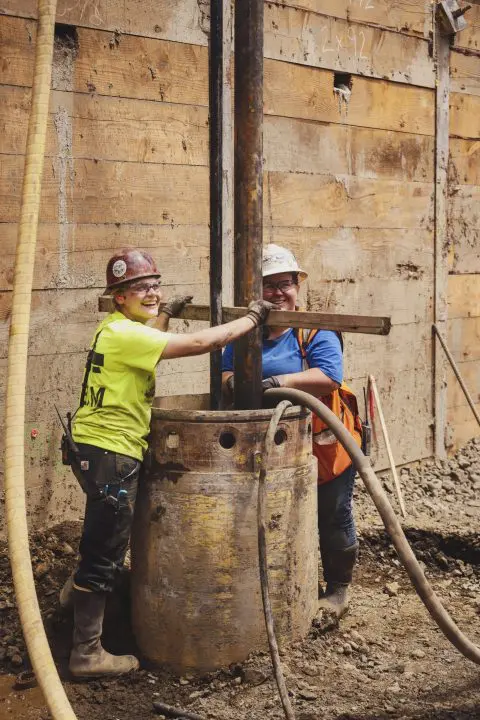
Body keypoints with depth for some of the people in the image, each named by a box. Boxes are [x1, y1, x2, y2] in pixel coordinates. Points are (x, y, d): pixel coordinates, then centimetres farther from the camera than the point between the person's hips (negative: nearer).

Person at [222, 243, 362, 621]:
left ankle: (338, 589, 28)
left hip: (325, 443, -4)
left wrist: (279, 381, -36)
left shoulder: (315, 330, -14)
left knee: (333, 518, 10)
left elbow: (329, 377, -26)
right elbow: (225, 373, -1)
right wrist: (232, 381, -25)